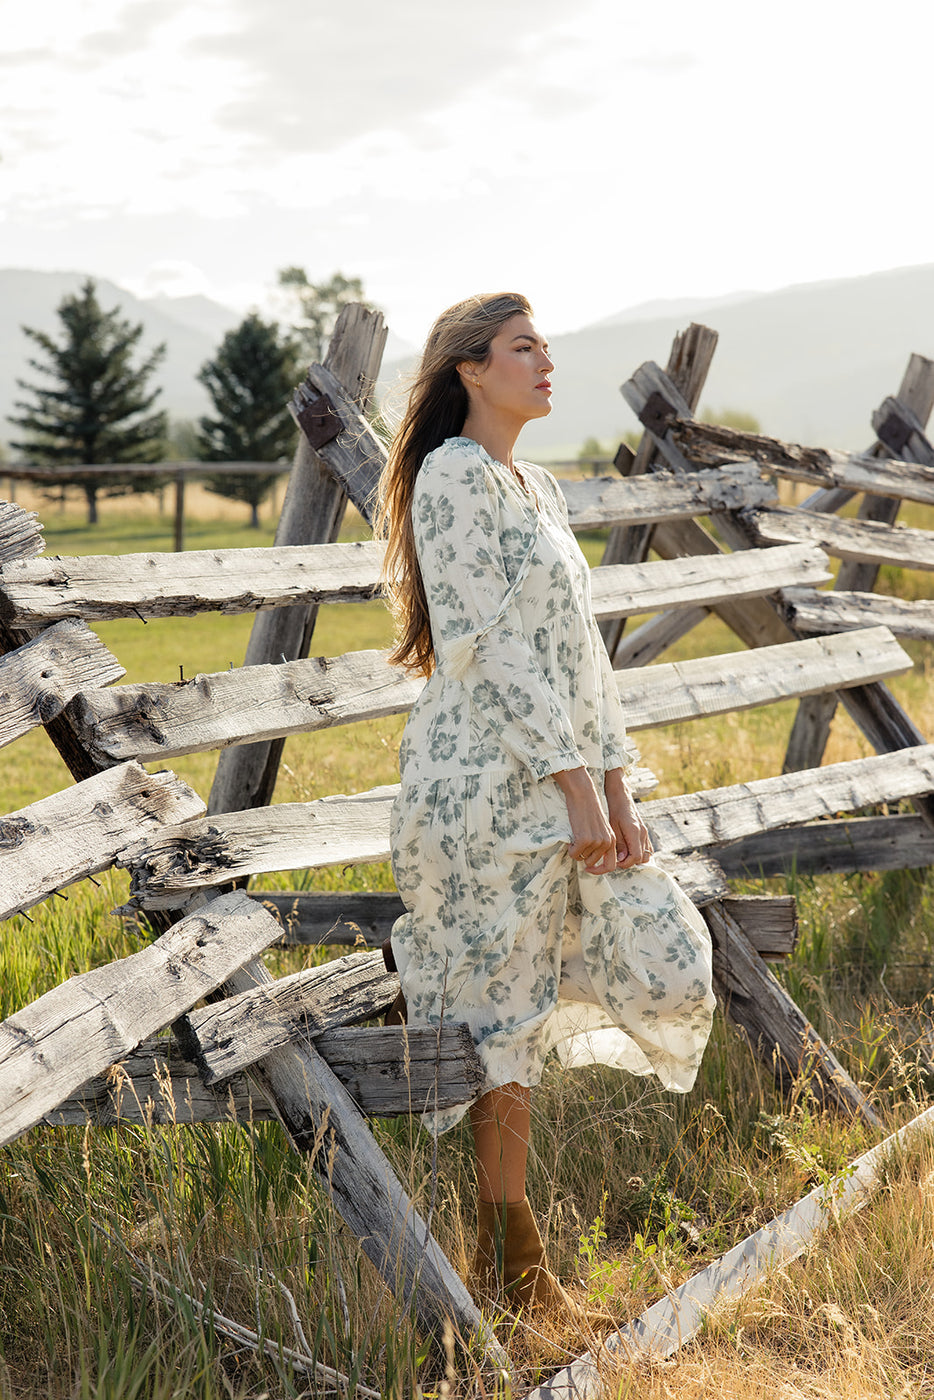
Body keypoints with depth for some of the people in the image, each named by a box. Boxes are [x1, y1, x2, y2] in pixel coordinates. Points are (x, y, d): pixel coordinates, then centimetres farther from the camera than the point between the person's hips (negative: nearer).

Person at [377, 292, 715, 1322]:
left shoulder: (539, 488, 18)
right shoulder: (454, 475, -9)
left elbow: (580, 645, 15)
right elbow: (492, 644, -16)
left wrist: (617, 791, 7)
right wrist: (576, 787, -17)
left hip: (562, 785, 9)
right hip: (487, 780, -9)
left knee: (669, 969, 5)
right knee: (504, 1014, -1)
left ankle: (437, 965, 18)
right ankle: (511, 1265, 12)